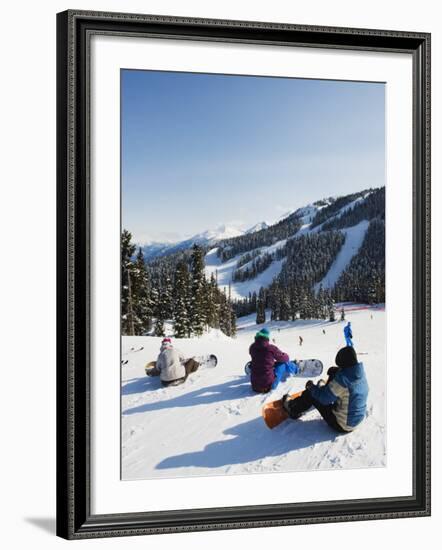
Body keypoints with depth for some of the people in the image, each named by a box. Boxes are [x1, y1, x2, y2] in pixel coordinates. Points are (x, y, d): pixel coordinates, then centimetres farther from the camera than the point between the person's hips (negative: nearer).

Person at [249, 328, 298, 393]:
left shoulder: (252, 348, -1)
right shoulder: (270, 348, -14)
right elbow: (285, 358, 4)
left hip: (255, 384, 4)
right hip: (269, 384, -4)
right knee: (282, 363, 16)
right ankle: (294, 368, 45)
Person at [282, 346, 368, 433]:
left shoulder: (343, 379, -28)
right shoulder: (361, 374, -5)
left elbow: (324, 398, -20)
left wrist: (311, 387, -3)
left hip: (341, 425, -7)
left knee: (310, 393, 4)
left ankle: (293, 409, 29)